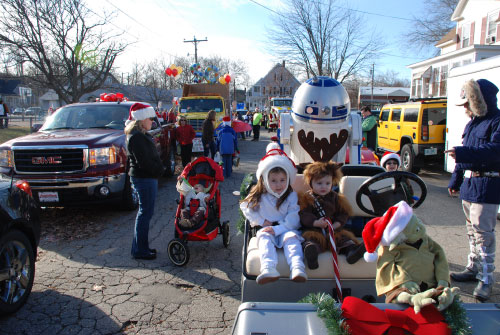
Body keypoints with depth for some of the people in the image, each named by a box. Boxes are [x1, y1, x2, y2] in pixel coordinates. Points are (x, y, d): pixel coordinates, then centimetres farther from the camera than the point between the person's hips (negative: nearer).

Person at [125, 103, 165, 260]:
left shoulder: (141, 135, 17)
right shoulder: (137, 137, -16)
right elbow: (144, 161, -22)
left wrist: (159, 169, 9)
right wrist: (158, 170, -12)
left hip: (147, 177, 11)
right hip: (144, 178, -11)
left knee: (145, 212, 16)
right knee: (145, 212, -3)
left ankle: (140, 247, 26)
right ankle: (140, 250, 7)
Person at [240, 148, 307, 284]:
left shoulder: (291, 196, 1)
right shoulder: (258, 195, 6)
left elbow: (293, 219, -7)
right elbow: (245, 207, 9)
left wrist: (277, 229, -20)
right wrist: (262, 221, -2)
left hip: (286, 228, 0)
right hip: (265, 228, 0)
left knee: (292, 237, -31)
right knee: (265, 238, -31)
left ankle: (297, 269, -51)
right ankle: (268, 269, -56)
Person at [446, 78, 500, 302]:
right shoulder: (472, 123, 17)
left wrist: (462, 153, -32)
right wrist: (455, 180, 23)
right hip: (469, 183, 9)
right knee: (472, 230, 15)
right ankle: (473, 268, 27)